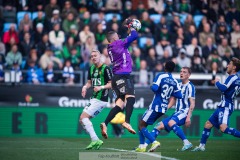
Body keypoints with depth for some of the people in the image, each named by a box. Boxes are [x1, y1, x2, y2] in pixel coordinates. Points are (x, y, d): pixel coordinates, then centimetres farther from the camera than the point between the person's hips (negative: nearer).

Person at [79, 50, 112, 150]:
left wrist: (101, 87, -25)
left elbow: (111, 84, -11)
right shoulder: (91, 68, 13)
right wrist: (85, 87, 1)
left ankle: (95, 140, -17)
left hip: (101, 99, -9)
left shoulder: (105, 68, -10)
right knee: (83, 119, 6)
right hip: (94, 98, 9)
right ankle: (95, 141, 5)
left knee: (83, 117, -16)